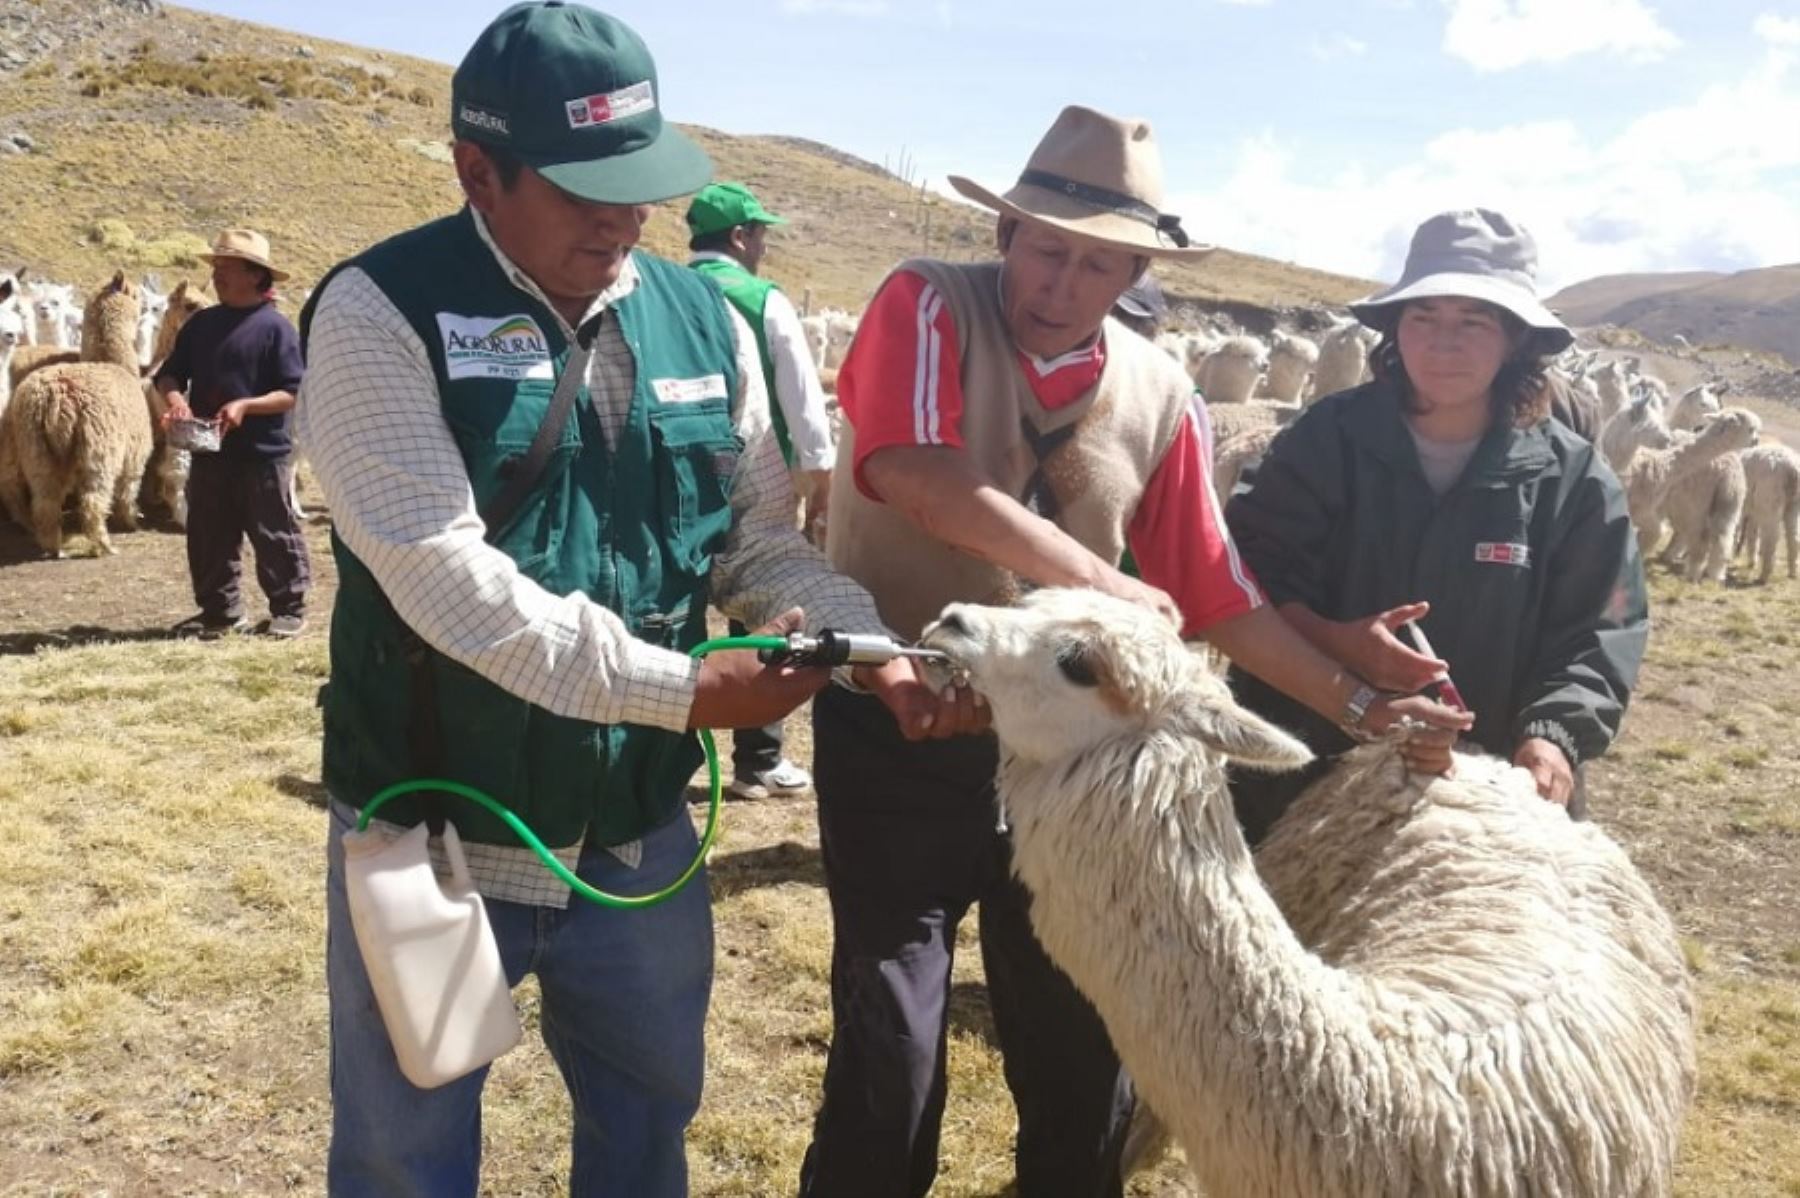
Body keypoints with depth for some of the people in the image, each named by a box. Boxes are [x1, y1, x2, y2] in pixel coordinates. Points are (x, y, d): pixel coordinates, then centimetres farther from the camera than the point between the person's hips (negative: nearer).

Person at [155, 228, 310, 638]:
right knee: (208, 539, 11)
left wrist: (245, 406, -23)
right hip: (209, 452, 6)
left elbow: (293, 392, -12)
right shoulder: (201, 323, 11)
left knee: (275, 537, 1)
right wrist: (173, 396, -8)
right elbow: (170, 373, 14)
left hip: (264, 454, -6)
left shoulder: (275, 327, -7)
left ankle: (289, 609, 11)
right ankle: (220, 610, 22)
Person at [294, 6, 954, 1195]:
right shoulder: (383, 312, -14)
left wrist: (874, 649, -12)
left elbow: (764, 541, 6)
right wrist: (679, 688, -25)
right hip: (437, 831, -4)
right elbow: (442, 575, -23)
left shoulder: (703, 320, 1)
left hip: (640, 832, 4)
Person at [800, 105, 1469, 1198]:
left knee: (1082, 1048, 13)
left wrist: (1358, 705, 2)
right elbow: (912, 472, -27)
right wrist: (1103, 584, -24)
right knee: (893, 1050, -2)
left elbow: (1217, 589, 8)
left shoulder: (1158, 395, 2)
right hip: (896, 723, -3)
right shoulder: (929, 306, -8)